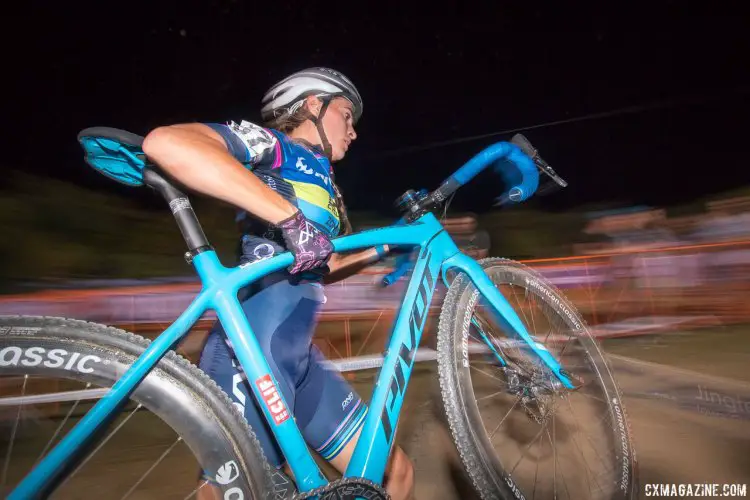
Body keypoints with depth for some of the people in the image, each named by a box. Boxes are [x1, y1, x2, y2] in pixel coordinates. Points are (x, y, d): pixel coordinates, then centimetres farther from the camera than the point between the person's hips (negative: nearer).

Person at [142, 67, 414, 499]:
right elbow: (164, 142, -25)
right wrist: (290, 216, -28)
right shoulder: (272, 144, -5)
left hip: (301, 359, 8)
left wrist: (386, 246, 21)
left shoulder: (325, 185, 19)